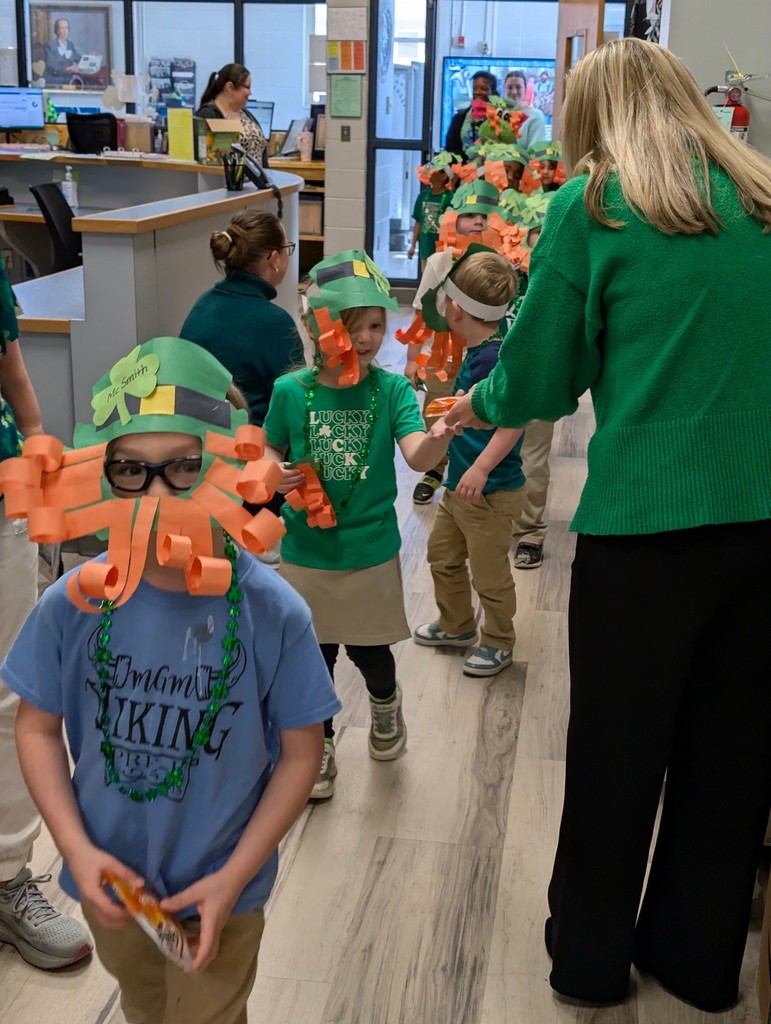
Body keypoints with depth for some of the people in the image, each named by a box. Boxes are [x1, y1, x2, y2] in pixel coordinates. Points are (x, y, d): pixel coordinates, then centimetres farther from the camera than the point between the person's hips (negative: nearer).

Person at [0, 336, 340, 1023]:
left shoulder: (272, 613, -22)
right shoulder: (75, 604, -16)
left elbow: (301, 752, -12)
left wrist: (233, 878, -15)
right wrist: (76, 850, -13)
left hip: (220, 893, -3)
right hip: (111, 882, 3)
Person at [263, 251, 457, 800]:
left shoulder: (391, 390, -11)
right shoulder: (292, 391, -10)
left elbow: (417, 455, -25)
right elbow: (269, 451, 4)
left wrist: (439, 438, -47)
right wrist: (274, 476, -19)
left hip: (372, 548, 0)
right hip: (306, 549, 1)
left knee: (367, 648, 14)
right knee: (314, 653, 13)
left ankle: (386, 703, 48)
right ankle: (320, 746, 34)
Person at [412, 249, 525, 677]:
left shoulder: (494, 356, -24)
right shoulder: (474, 351, 7)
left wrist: (481, 468, -36)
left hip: (490, 491, -10)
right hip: (460, 484, 10)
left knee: (489, 574, 6)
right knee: (442, 554, 24)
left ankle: (498, 643, 25)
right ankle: (456, 625, 42)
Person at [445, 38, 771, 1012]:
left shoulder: (591, 207, -3)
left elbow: (537, 377, 1)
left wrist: (477, 405, 21)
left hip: (646, 518, -4)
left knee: (616, 746, 13)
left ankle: (591, 952, 30)